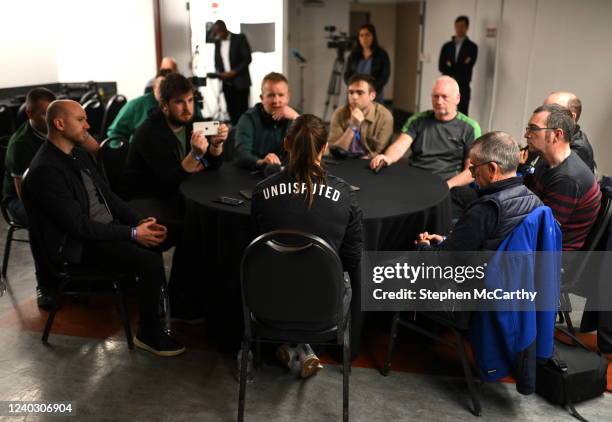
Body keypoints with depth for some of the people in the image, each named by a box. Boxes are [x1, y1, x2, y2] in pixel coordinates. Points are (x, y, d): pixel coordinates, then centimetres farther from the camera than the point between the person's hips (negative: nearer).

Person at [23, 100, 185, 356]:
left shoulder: (76, 154, 9)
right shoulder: (46, 170, -20)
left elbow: (107, 194, 11)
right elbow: (79, 225, -23)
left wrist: (140, 221, -3)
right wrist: (132, 233, -20)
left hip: (106, 228, 9)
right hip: (78, 244, -9)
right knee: (152, 262, -24)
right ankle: (148, 333, -4)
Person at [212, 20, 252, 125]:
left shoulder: (240, 38, -3)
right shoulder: (217, 42, 13)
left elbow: (247, 58, -9)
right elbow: (217, 61, 19)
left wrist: (234, 72, -17)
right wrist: (219, 72, -3)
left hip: (240, 81, -5)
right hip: (226, 82, 5)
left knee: (242, 110, -6)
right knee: (231, 110, 1)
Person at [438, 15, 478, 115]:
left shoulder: (472, 47, 1)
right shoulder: (447, 46, 11)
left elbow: (466, 68, -10)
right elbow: (441, 67, 0)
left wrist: (451, 66, -3)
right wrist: (458, 69, -9)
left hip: (463, 88, -3)